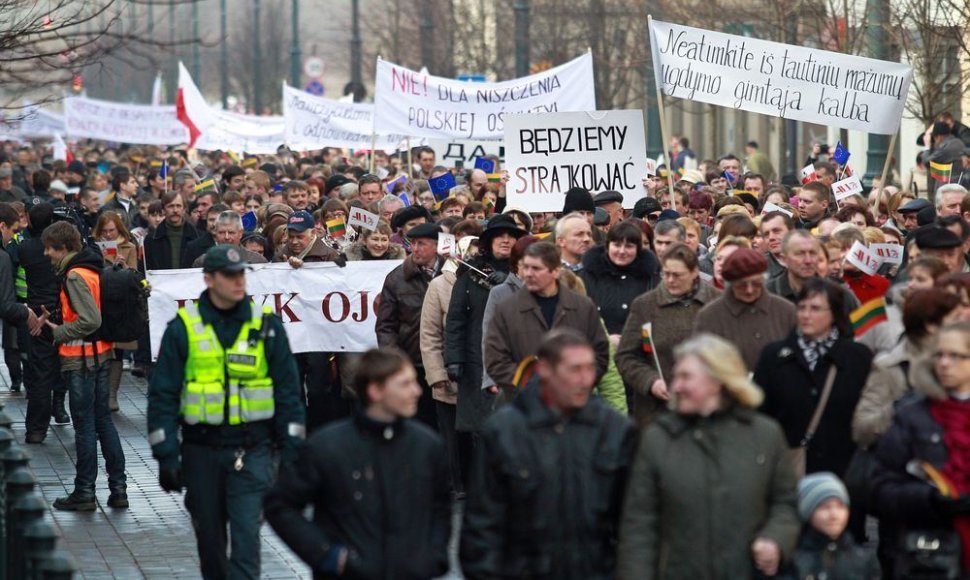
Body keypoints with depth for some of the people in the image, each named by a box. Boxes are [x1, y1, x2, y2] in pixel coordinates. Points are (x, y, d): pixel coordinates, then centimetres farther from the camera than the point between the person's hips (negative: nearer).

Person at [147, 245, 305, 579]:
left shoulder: (267, 326, 3)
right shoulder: (183, 328, 0)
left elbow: (288, 389, 7)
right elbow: (163, 395, 1)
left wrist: (292, 449, 2)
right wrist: (166, 455, -4)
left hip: (252, 449, -1)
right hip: (201, 449, 1)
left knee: (246, 535, -11)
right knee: (209, 538, 12)